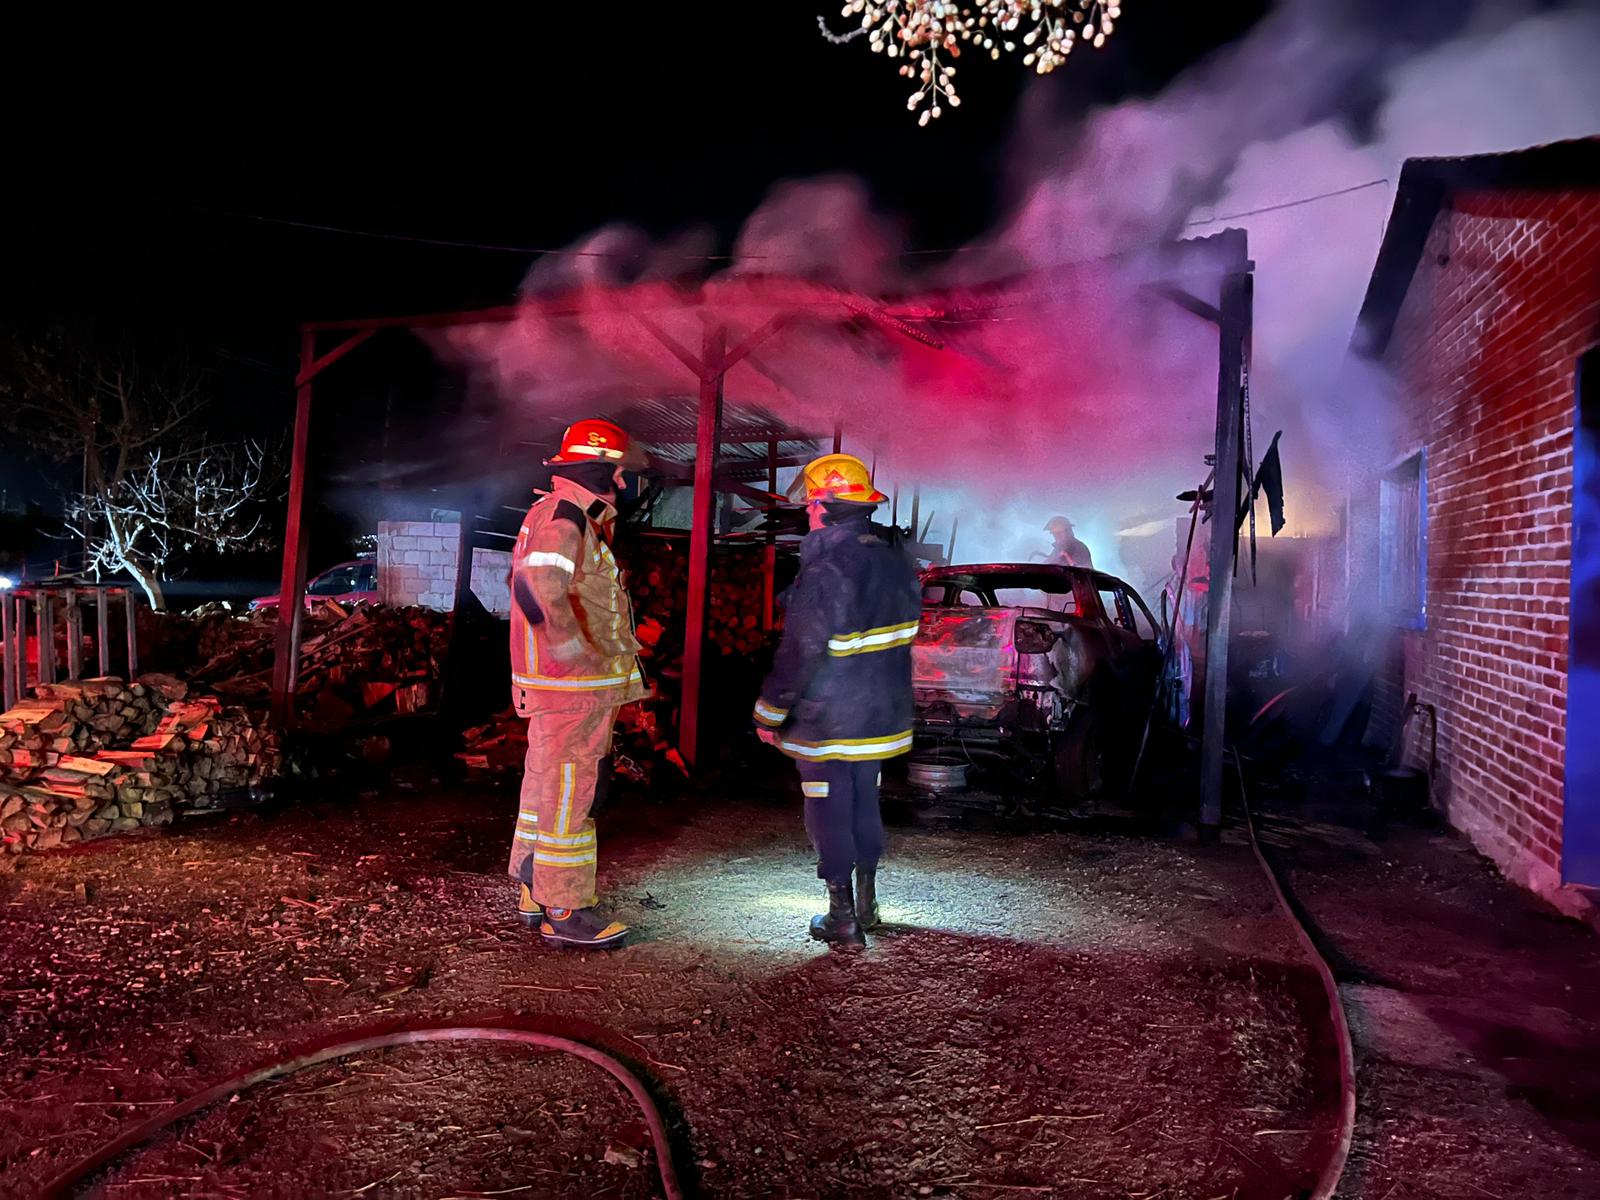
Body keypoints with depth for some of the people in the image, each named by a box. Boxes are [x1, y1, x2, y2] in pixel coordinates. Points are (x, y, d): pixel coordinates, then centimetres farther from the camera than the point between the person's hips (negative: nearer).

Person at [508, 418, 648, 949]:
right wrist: (582, 658, -24)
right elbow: (538, 589, -31)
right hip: (570, 687, -11)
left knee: (547, 786, 17)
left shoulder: (577, 518, 18)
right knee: (567, 793, -3)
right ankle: (564, 911, 6)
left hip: (580, 685, 11)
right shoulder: (562, 517, -16)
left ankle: (535, 892, 30)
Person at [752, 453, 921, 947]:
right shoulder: (895, 557, 4)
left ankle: (843, 918, 11)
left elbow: (800, 651, -21)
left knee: (830, 815, 4)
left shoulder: (828, 567, -23)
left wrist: (770, 713, -11)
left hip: (829, 721, -8)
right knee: (865, 804, 20)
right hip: (883, 715, 8)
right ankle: (866, 901, 33)